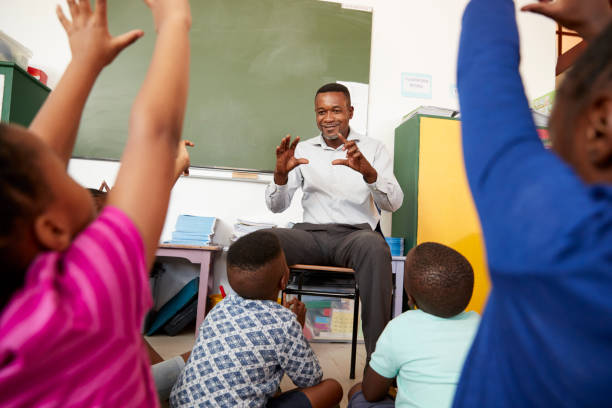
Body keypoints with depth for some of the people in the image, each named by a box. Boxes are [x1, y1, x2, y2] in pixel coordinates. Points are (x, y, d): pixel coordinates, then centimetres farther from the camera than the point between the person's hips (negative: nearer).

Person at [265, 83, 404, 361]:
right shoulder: (302, 150, 14)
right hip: (311, 233, 2)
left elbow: (393, 203, -4)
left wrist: (368, 172, -24)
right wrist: (281, 174, -13)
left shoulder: (372, 149, 9)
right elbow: (276, 206, 9)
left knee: (374, 246, -37)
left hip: (356, 233, -1)